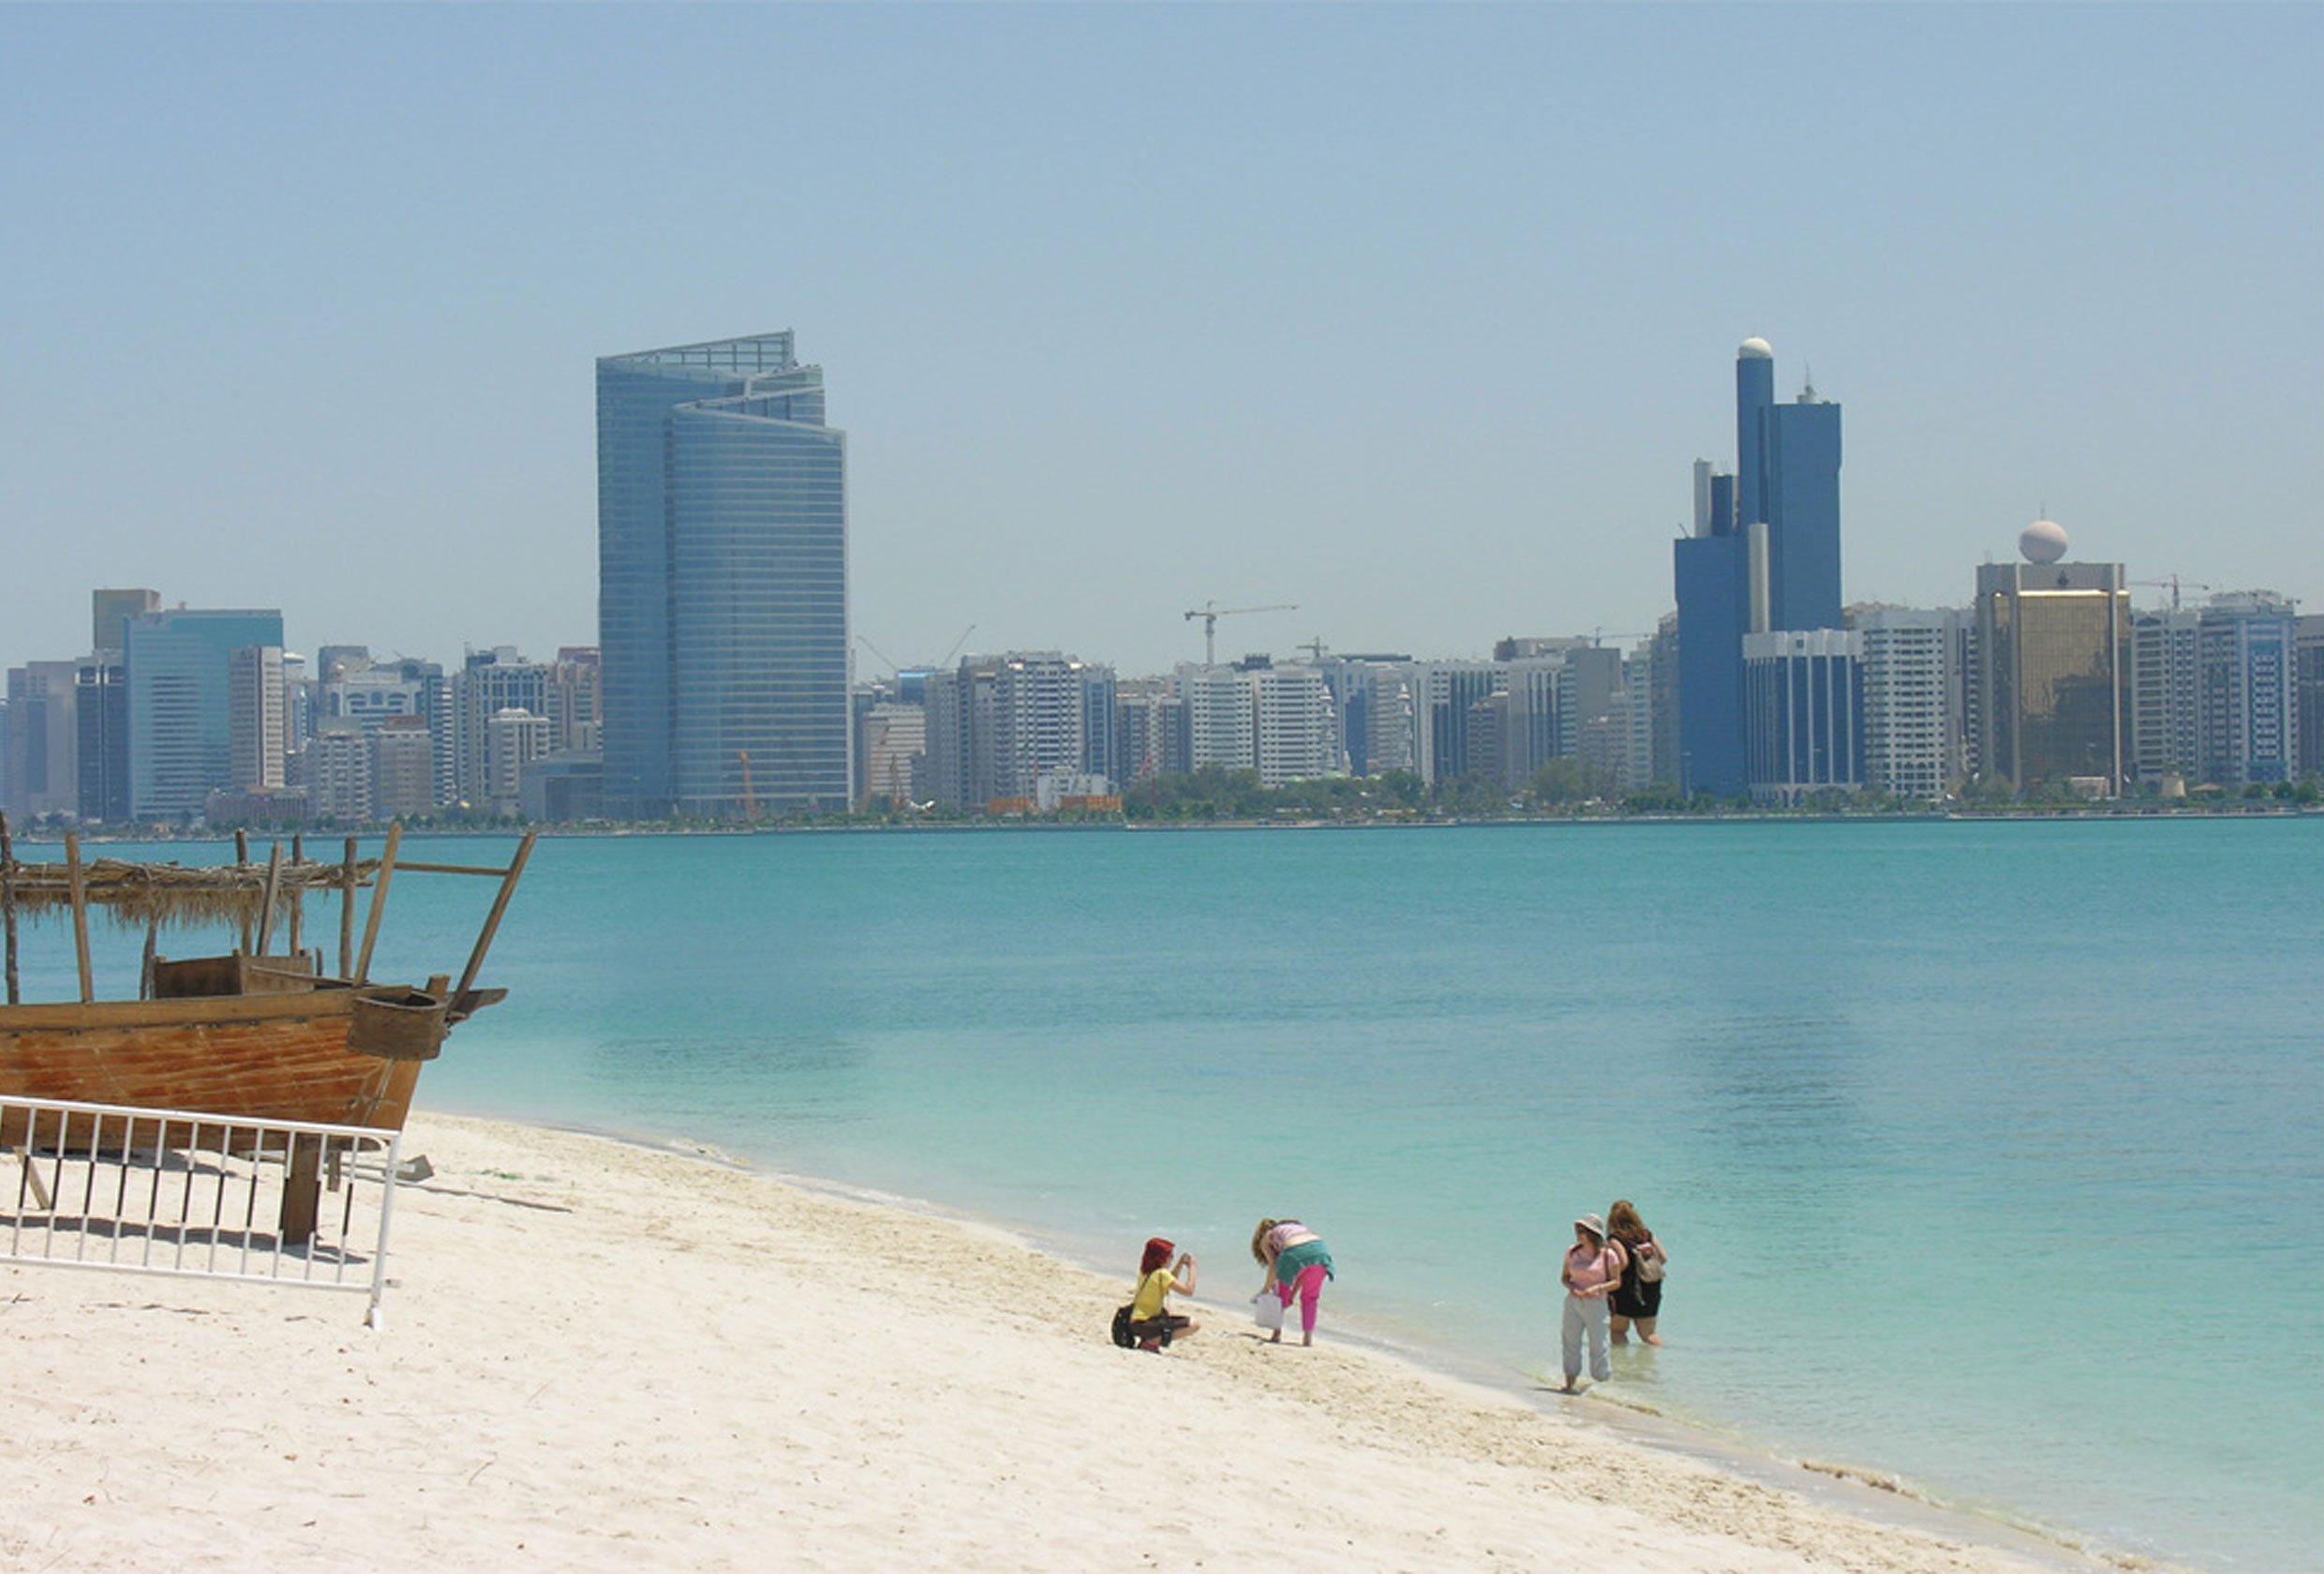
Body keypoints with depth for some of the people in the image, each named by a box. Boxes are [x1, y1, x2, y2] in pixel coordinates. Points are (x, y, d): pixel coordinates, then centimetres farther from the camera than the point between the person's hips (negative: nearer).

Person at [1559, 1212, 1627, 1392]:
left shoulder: (1608, 1255, -5)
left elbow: (1616, 1281, -2)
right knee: (1571, 1343, 4)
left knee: (1598, 1345, 0)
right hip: (1573, 1302, 4)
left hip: (1596, 1303, -4)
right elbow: (1564, 1277, 12)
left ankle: (1604, 1382, 16)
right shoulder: (1572, 1253, 6)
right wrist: (1571, 1287, -10)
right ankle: (1570, 1384, 12)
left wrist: (1597, 1288, -18)